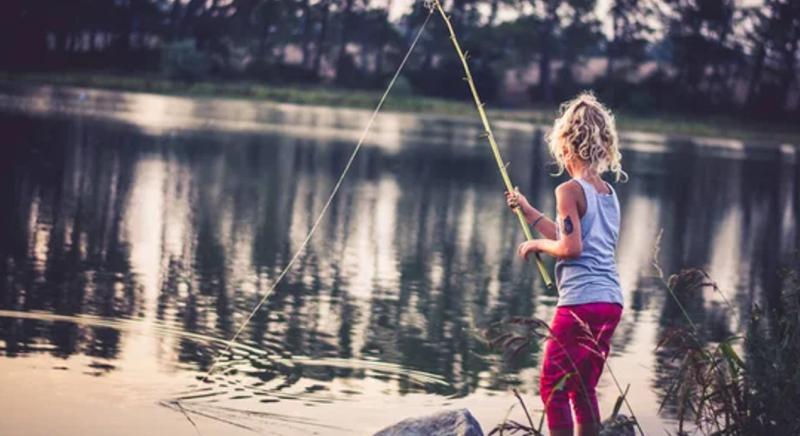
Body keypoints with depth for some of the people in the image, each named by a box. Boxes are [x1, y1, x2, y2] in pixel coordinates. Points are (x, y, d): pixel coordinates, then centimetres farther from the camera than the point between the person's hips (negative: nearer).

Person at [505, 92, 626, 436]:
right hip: (611, 302, 8)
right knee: (583, 389, 15)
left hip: (580, 302, -8)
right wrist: (528, 211, 30)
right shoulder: (609, 193, 15)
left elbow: (571, 247, -18)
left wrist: (536, 245, -1)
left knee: (553, 387, -1)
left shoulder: (570, 190, -9)